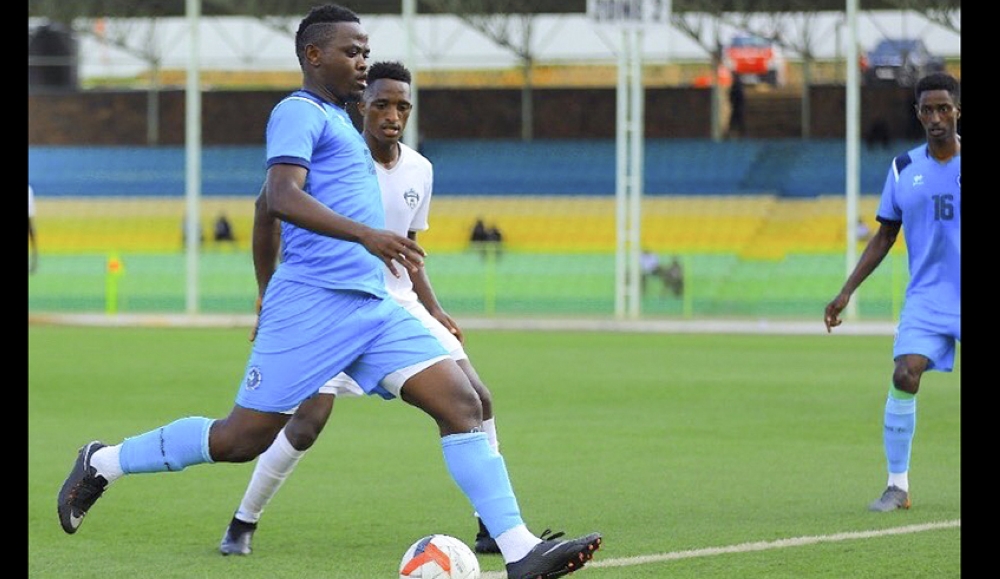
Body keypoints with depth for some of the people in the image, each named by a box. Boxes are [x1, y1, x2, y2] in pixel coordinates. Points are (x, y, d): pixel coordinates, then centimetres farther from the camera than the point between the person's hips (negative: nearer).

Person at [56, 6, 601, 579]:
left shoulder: (338, 120, 24)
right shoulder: (299, 112, -6)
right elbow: (281, 196, -22)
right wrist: (367, 235, -32)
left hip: (374, 305, 8)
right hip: (313, 301, -8)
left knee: (462, 402, -8)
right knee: (243, 438, -4)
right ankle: (105, 463, 17)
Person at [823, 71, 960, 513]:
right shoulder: (904, 169, 6)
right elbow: (884, 237, 13)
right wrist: (846, 292, 8)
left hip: (966, 299, -1)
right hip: (927, 297, 1)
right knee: (905, 375, -17)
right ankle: (898, 485, -8)